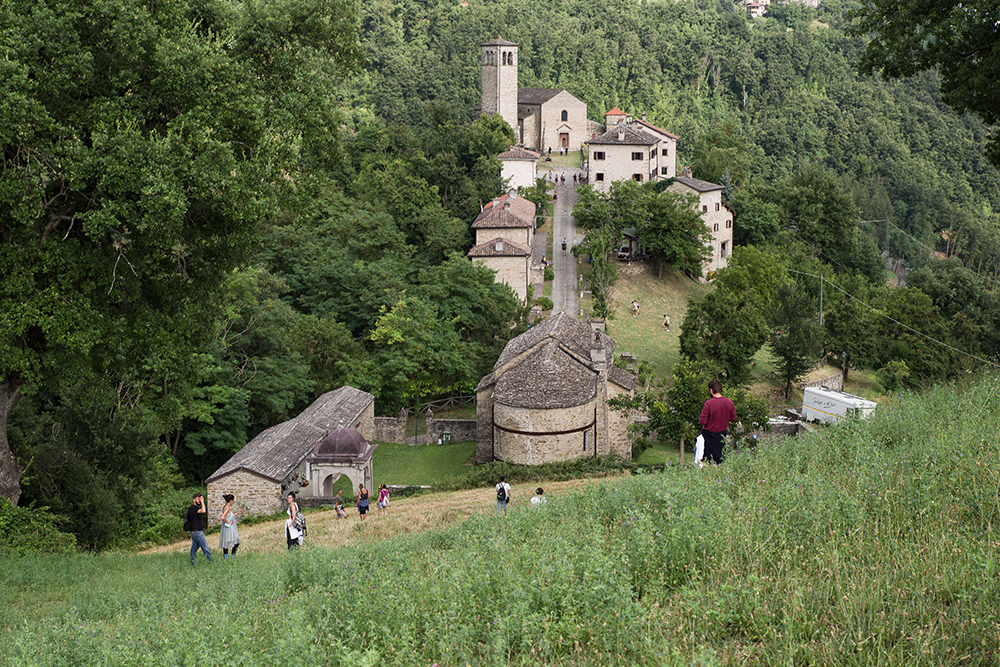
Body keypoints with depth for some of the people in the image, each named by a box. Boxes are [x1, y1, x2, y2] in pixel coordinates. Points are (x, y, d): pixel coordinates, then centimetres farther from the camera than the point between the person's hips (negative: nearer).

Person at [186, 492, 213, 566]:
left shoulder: (195, 508, 16)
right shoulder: (193, 508, -17)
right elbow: (203, 511, -36)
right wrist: (202, 502, -25)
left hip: (196, 531, 10)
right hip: (197, 531, -10)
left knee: (194, 548, 10)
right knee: (205, 547, -5)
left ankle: (192, 564, 12)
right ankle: (210, 562, 0)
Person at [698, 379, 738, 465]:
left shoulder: (708, 403, -21)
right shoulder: (729, 402, -6)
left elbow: (702, 422, -18)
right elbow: (733, 418, 5)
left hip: (709, 434, -5)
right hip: (723, 434, 5)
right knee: (720, 460, 15)